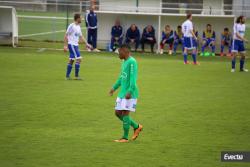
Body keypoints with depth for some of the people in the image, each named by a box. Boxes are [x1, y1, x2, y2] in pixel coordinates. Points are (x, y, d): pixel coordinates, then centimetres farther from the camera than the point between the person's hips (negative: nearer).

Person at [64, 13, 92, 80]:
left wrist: (86, 44, 14)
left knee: (71, 60, 10)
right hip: (72, 44, -9)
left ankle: (67, 76, 13)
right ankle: (76, 75, -6)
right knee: (78, 59, -11)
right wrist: (65, 45, -18)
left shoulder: (78, 27, 14)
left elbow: (81, 36, 22)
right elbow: (66, 36, -13)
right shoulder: (71, 26, -13)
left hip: (75, 45, 9)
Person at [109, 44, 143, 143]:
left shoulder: (132, 62, -15)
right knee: (118, 113, 9)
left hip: (129, 94, -9)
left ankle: (125, 137, 2)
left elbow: (133, 78, -22)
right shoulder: (124, 62, 15)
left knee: (125, 113, -6)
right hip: (122, 92, 9)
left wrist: (130, 91, -27)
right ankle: (137, 127, 21)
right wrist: (114, 87, 27)